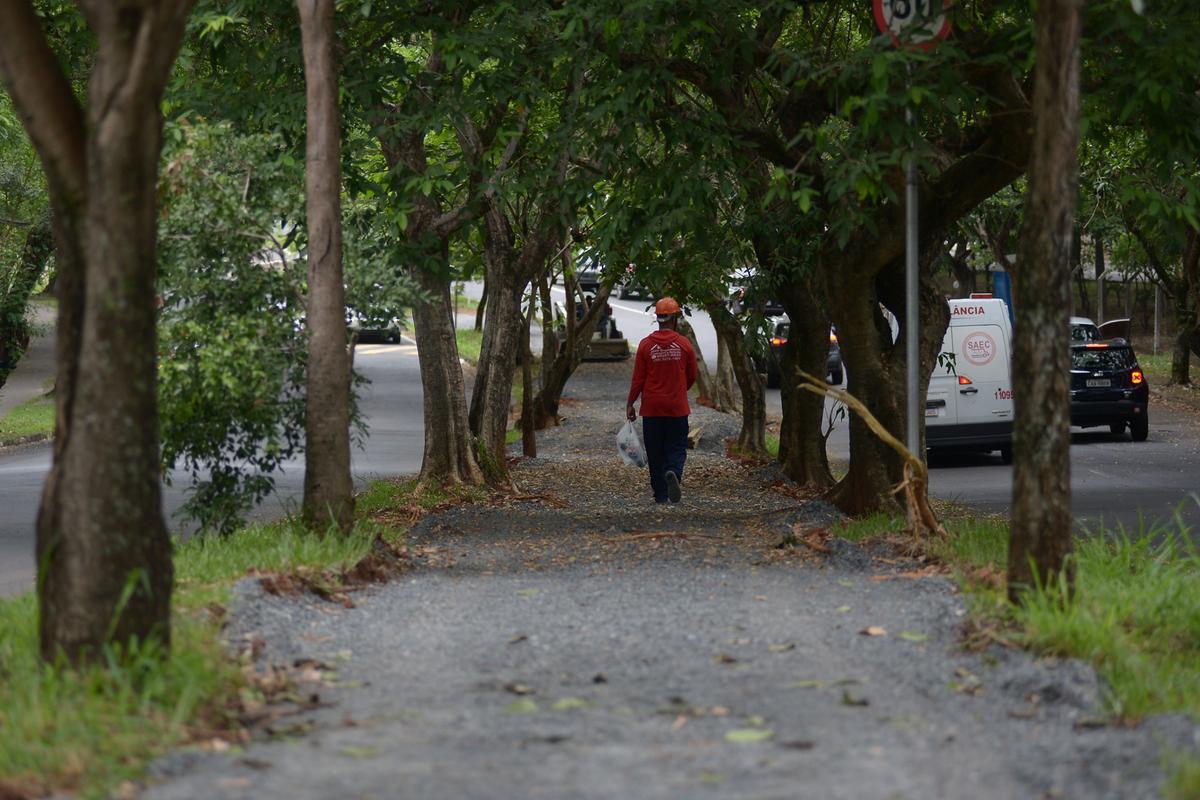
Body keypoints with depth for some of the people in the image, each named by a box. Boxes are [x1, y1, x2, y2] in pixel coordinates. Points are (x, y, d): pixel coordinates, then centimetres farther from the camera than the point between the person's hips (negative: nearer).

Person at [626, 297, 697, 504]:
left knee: (655, 451, 8)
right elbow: (692, 377, 6)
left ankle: (660, 493, 9)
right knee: (677, 447, 6)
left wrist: (630, 404, 6)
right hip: (677, 407, 0)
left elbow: (638, 379, -3)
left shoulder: (646, 345, -5)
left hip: (652, 408, 0)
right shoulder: (684, 344, -4)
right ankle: (674, 472, -24)